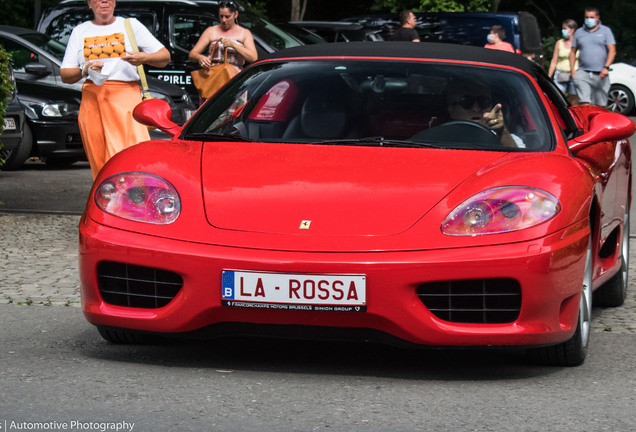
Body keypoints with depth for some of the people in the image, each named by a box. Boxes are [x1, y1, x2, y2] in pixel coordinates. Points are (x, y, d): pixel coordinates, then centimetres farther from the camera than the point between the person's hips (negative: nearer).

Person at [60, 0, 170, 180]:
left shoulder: (130, 25, 14)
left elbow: (165, 56, 8)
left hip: (125, 96, -3)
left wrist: (144, 58, -13)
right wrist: (85, 70, -8)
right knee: (99, 163, -4)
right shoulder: (80, 32, 18)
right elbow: (65, 75, 13)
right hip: (91, 101, 3)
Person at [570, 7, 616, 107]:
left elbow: (612, 51, 0)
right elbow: (573, 52, 19)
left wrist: (606, 67, -13)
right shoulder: (579, 32, 14)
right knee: (584, 103, -16)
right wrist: (572, 69, 5)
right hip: (583, 72, 1)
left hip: (600, 75, -1)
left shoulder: (605, 31, 8)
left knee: (601, 105, 3)